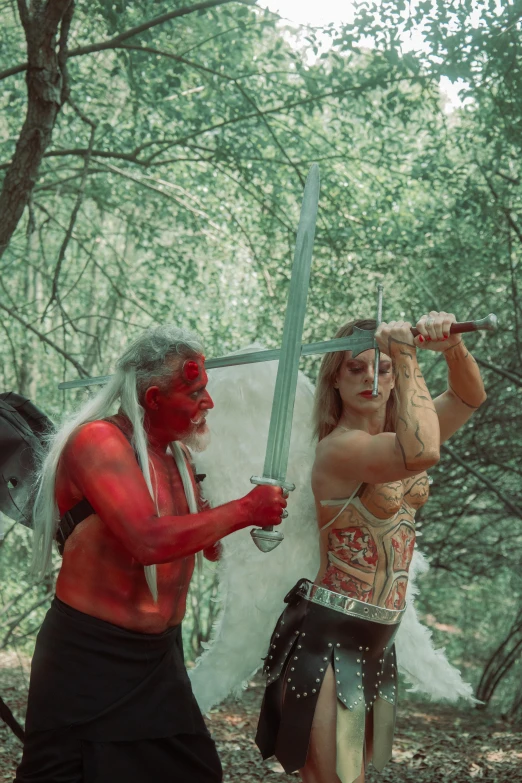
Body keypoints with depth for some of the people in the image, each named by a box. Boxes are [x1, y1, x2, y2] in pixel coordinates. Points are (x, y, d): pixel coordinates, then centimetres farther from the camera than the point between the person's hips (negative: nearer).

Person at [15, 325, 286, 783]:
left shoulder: (176, 453, 10)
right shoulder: (99, 440, -16)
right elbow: (150, 540, -29)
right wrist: (244, 510, -20)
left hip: (160, 654, 8)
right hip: (91, 657, -8)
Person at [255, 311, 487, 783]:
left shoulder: (389, 435, 8)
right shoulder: (340, 447, -18)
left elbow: (469, 397, 13)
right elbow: (424, 453, -37)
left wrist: (451, 347, -8)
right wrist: (408, 357, -28)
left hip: (375, 641, 9)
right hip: (328, 637, -9)